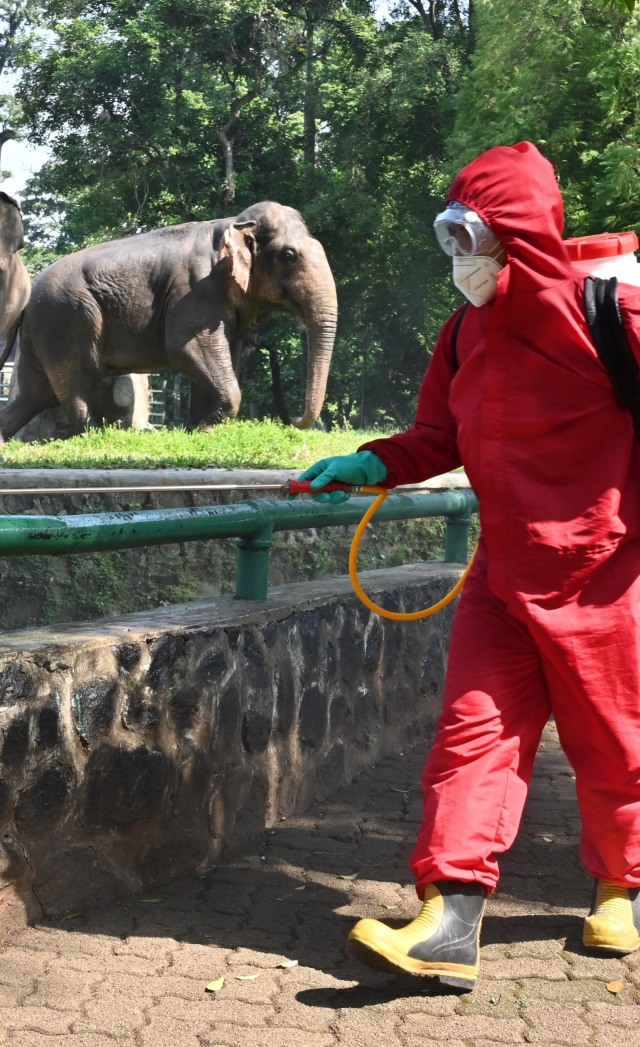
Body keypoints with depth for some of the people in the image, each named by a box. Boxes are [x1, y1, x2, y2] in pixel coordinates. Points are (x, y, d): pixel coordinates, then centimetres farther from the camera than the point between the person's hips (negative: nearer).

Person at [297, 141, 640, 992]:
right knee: (475, 732, -3)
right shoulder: (466, 333, 10)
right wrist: (373, 464, 4)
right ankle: (451, 921, -4)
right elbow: (442, 437, 16)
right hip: (502, 572, 6)